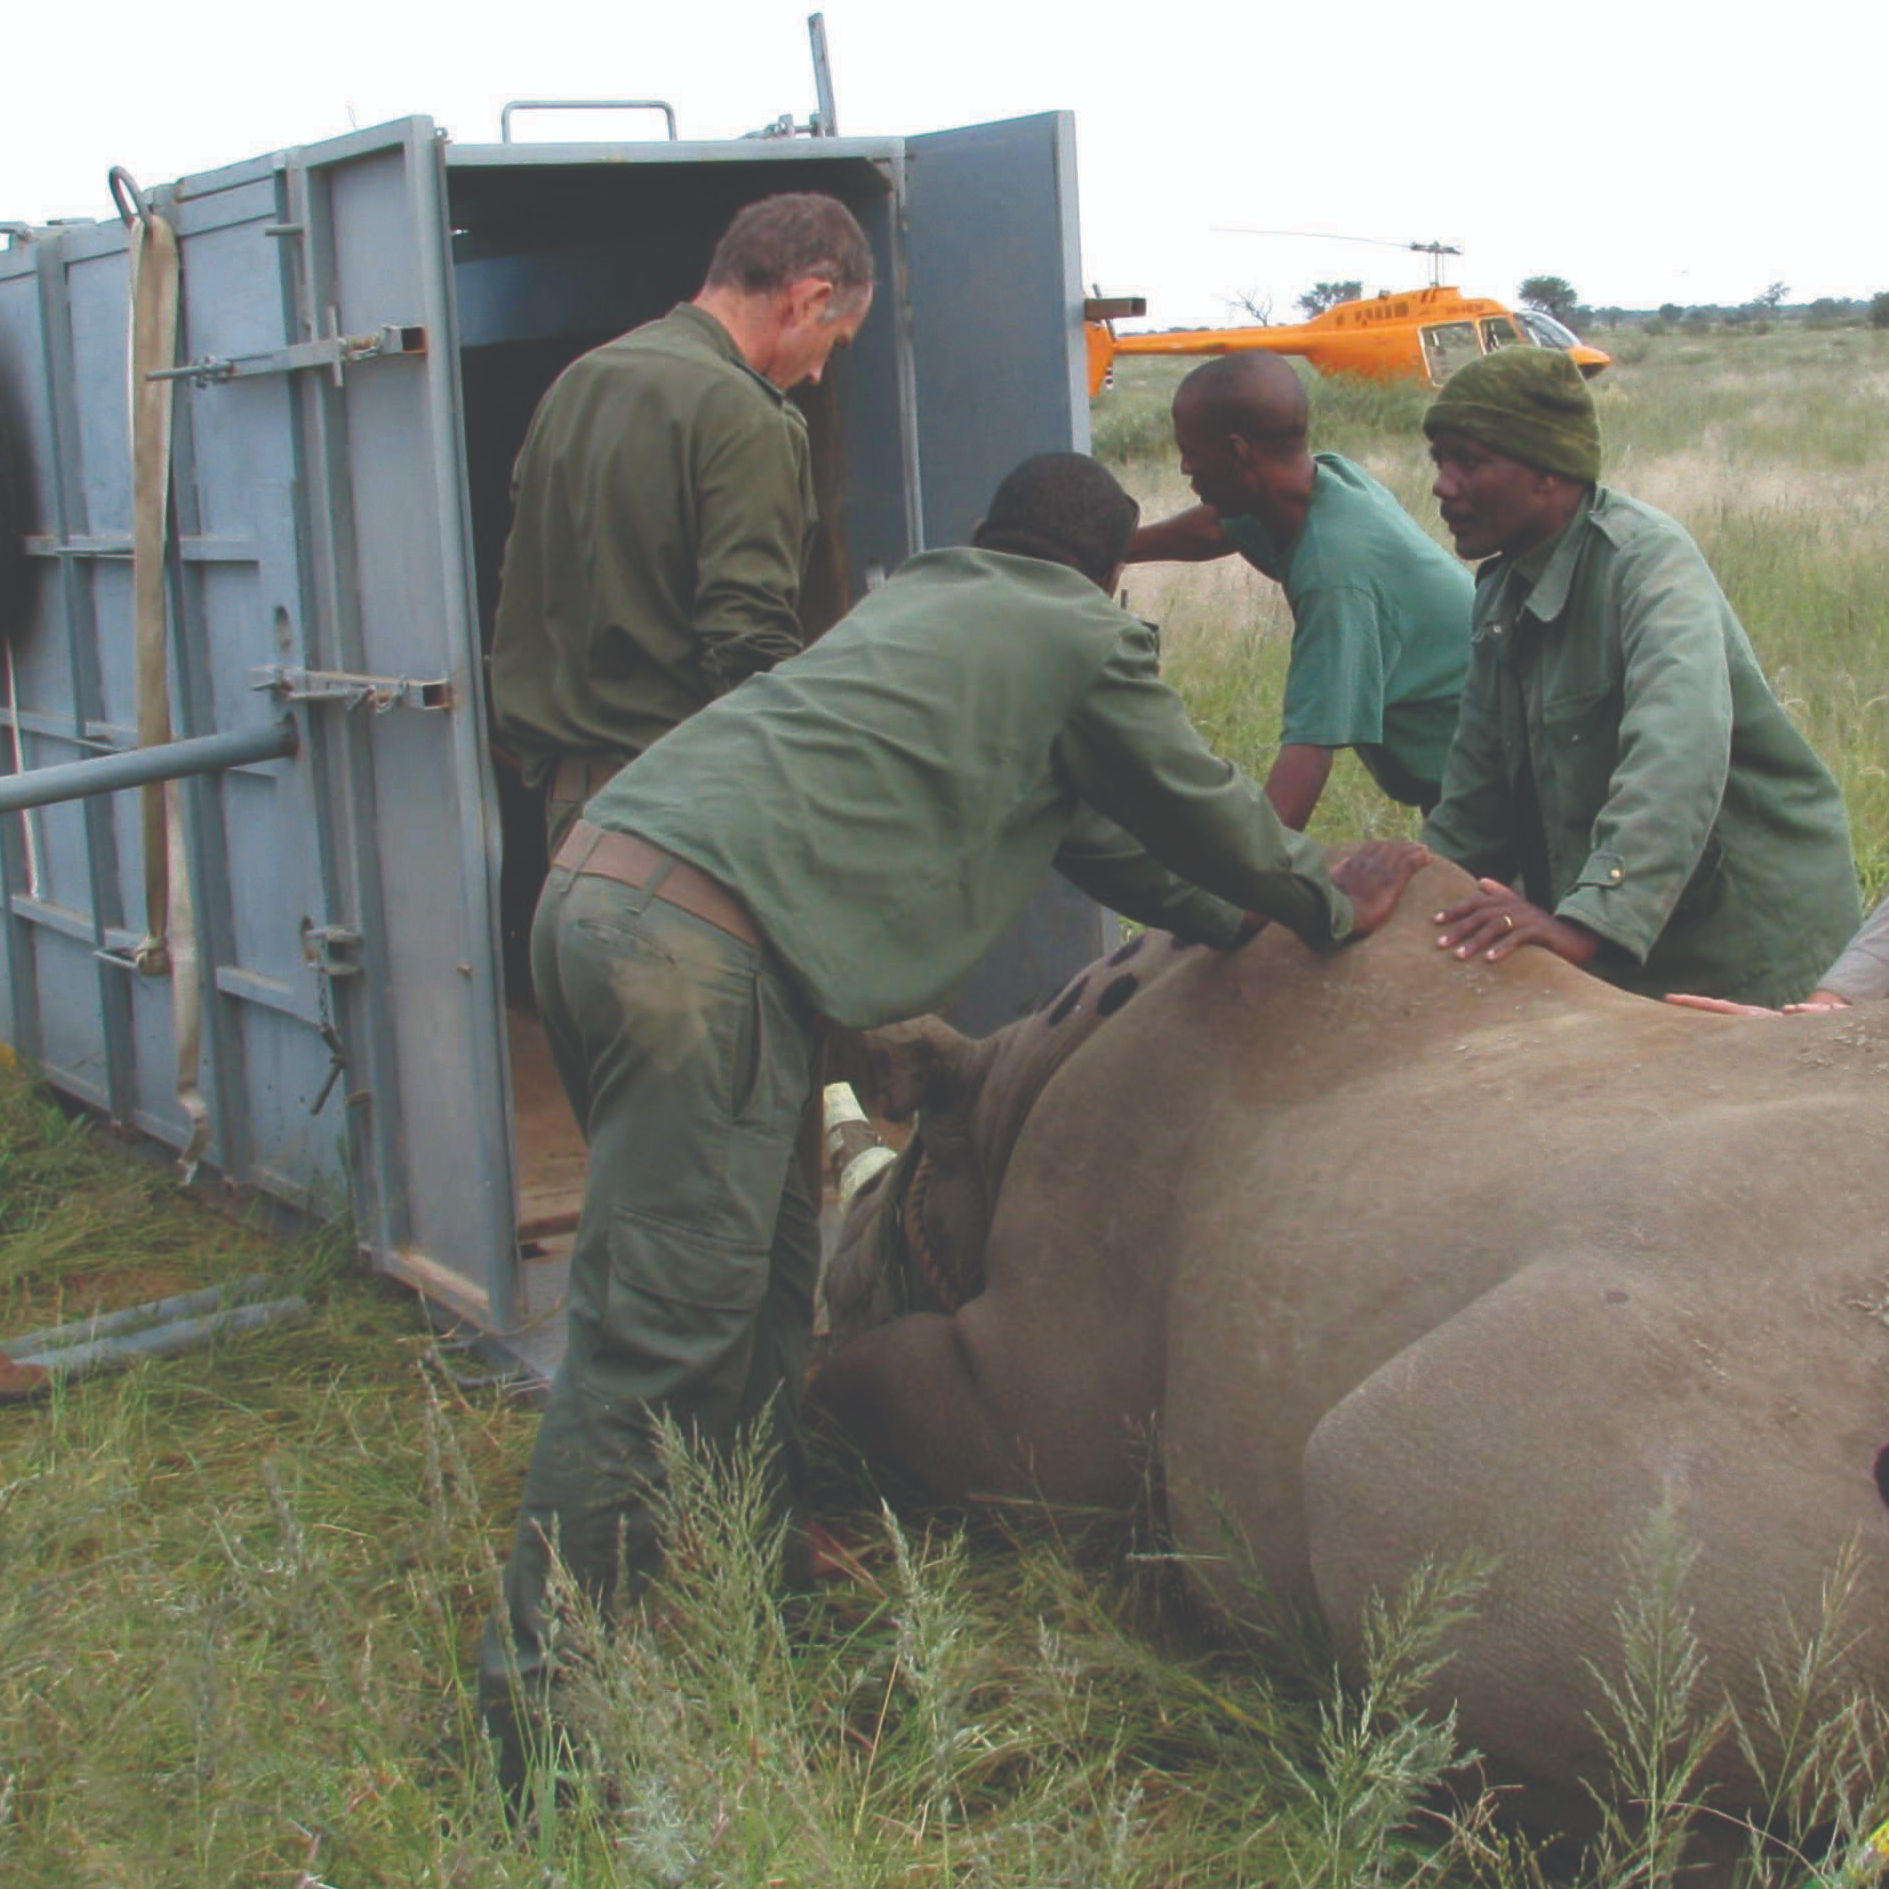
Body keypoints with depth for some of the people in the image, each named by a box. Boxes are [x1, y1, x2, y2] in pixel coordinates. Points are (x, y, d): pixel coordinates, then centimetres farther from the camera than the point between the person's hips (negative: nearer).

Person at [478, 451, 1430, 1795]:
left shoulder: (923, 600, 31)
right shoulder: (1085, 638, 7)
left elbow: (1074, 815, 40)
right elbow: (1196, 805, 18)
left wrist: (1226, 917, 49)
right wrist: (1328, 905, 36)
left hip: (595, 885, 10)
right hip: (699, 939, -10)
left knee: (758, 1282, 17)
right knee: (659, 1330, -9)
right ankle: (541, 1703, -7)